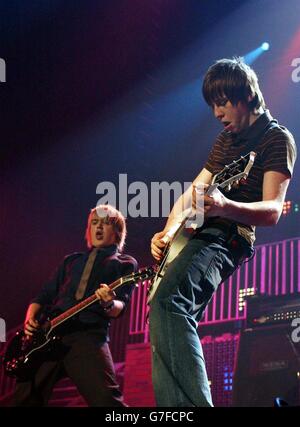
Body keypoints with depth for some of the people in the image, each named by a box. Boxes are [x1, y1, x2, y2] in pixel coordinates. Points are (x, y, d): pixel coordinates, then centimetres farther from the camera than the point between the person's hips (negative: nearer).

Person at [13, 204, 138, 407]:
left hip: (88, 335, -5)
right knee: (25, 400, -1)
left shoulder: (125, 264, 15)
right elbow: (44, 296, 27)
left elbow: (120, 306, 1)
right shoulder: (72, 260, 29)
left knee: (107, 399, -25)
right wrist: (30, 319, 6)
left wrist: (109, 304, -23)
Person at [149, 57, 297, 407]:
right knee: (168, 336, 3)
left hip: (225, 237, -10)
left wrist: (225, 207, -34)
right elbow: (191, 193, 25)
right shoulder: (226, 139, 22)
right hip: (195, 234, 10)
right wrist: (165, 233, 8)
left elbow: (272, 211, -15)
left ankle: (191, 402, -42)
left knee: (166, 301, -33)